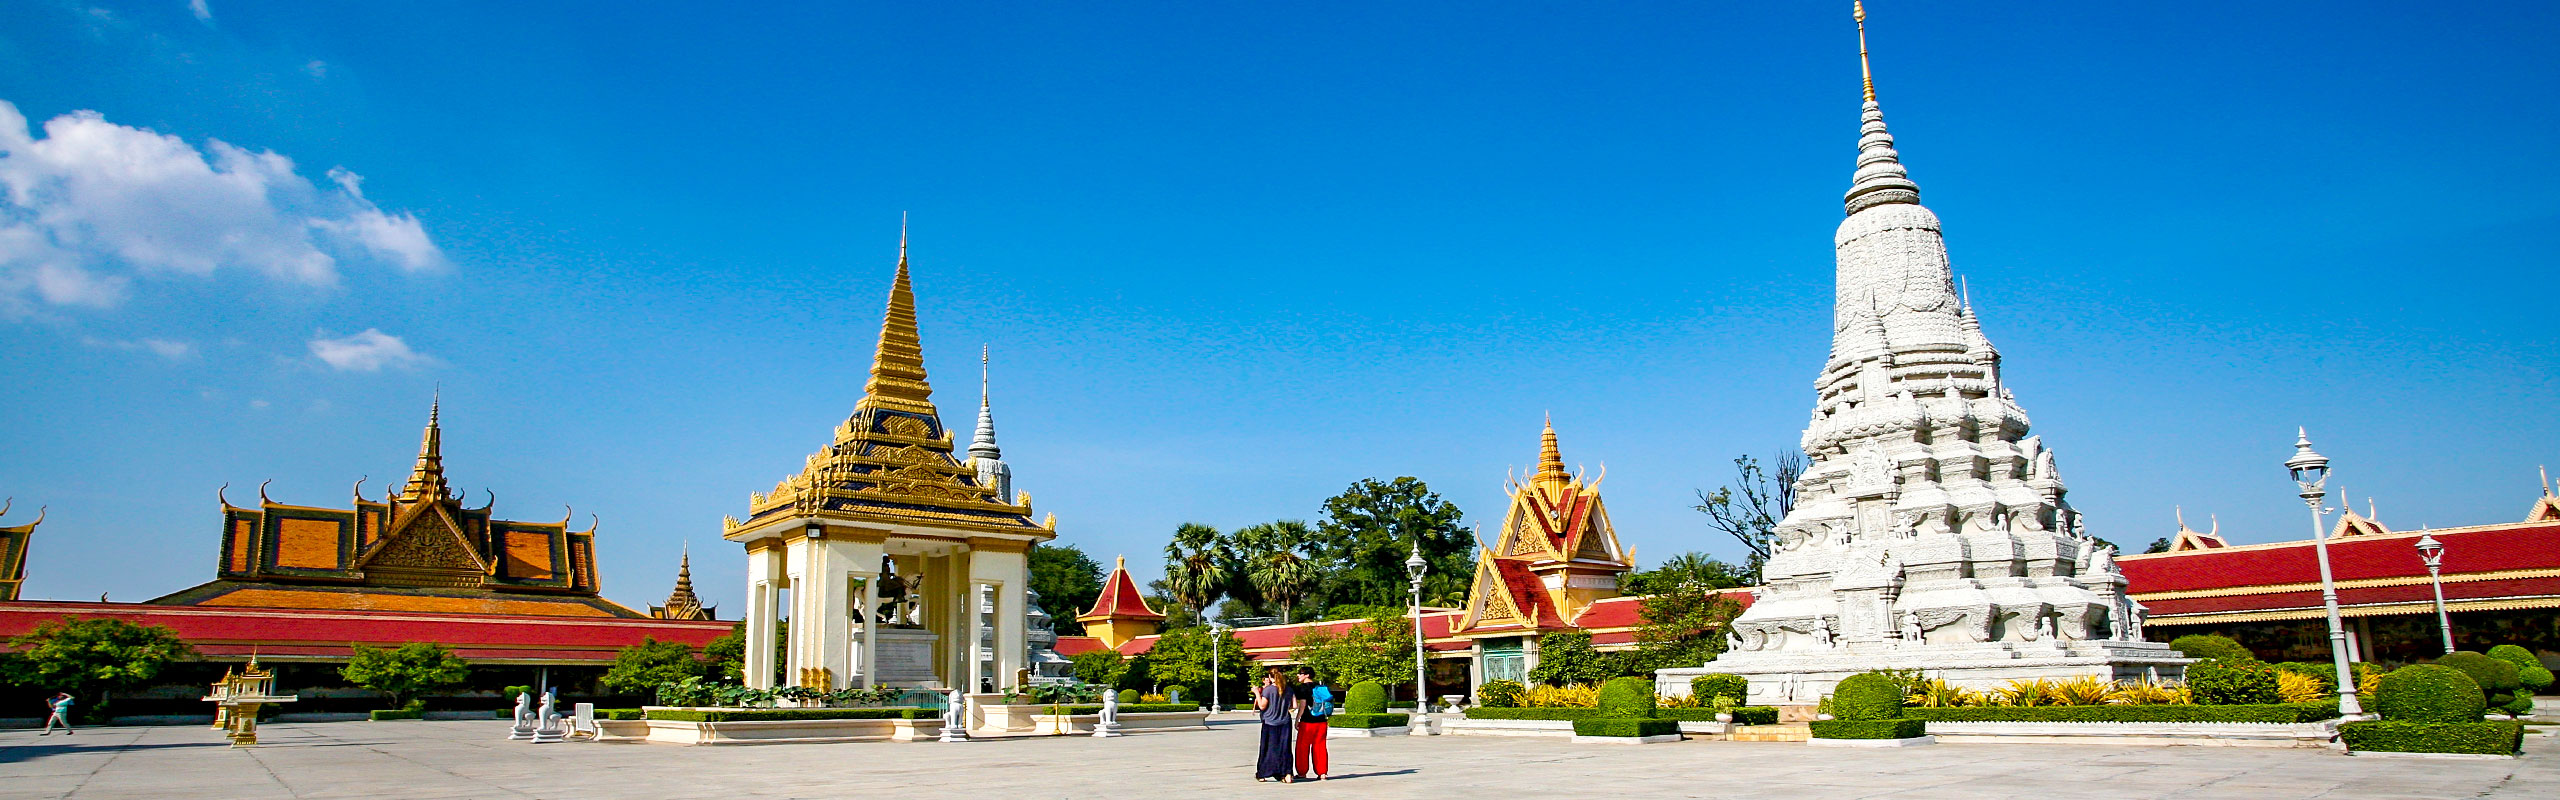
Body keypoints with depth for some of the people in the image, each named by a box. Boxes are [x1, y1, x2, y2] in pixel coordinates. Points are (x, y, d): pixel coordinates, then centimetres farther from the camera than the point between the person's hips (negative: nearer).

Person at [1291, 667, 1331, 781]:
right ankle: (1322, 773, 6)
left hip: (1307, 722, -6)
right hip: (1321, 721, 6)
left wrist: (1297, 720, -8)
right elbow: (1328, 704, 13)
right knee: (1320, 747, 9)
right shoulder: (1320, 687, 11)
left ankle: (1302, 773, 10)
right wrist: (1327, 720, 19)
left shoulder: (1303, 687, -8)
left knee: (1303, 747, 6)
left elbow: (1302, 705, -13)